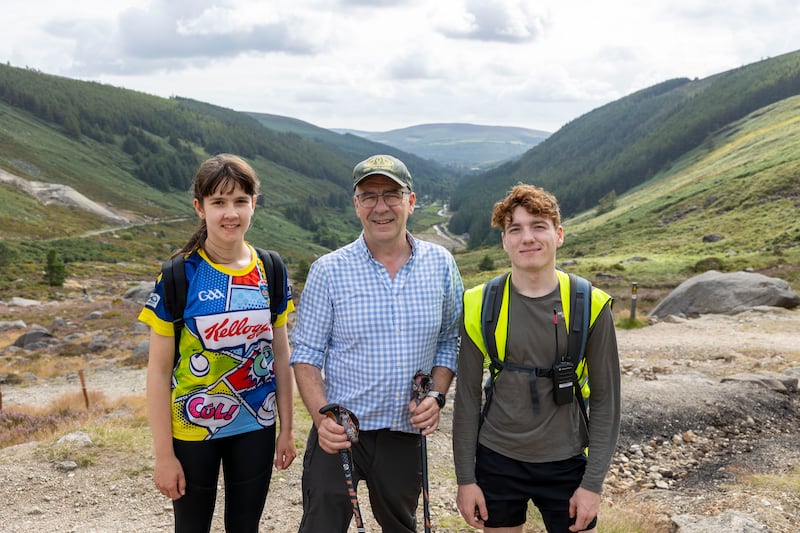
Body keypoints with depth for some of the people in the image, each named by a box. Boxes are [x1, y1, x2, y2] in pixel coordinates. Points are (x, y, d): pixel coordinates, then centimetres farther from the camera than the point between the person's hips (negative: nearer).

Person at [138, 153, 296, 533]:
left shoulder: (271, 270, -2)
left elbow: (280, 354, 5)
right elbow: (158, 371, -9)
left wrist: (287, 430, 7)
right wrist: (164, 454, -9)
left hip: (255, 428, 3)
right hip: (193, 431, -3)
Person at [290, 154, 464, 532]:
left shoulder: (441, 264, -1)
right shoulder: (328, 270, -8)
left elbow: (450, 340, 7)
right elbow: (306, 354, -5)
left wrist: (437, 396, -8)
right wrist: (322, 418, -18)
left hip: (406, 432, 3)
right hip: (338, 432, -2)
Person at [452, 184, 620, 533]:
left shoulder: (590, 305, -8)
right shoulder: (480, 305, -7)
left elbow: (605, 399, -4)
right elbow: (467, 396, -1)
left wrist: (593, 482, -6)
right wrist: (465, 477, -1)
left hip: (566, 464, 0)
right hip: (497, 461, 1)